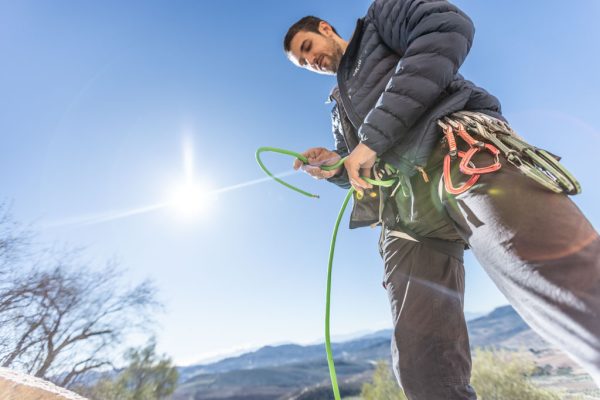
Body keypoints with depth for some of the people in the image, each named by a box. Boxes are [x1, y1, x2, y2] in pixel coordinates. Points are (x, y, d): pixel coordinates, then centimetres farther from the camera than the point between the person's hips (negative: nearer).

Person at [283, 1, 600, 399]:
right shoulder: (340, 111, 36)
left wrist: (374, 134, -9)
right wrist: (336, 165, 9)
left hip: (459, 152, -5)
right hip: (406, 216, 6)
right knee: (422, 366, -1)